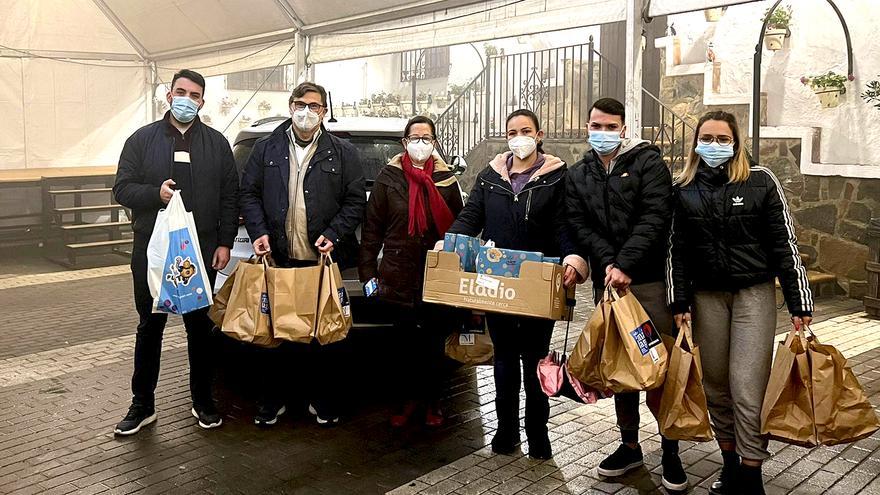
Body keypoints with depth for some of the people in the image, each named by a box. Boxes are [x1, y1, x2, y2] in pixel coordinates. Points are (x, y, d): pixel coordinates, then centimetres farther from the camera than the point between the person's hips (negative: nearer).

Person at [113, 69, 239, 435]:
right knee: (150, 326, 8)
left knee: (200, 326, 10)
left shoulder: (217, 143, 8)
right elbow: (122, 188, 0)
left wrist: (224, 243, -2)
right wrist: (156, 193, -19)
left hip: (202, 252, 1)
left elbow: (229, 197, 5)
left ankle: (202, 400, 23)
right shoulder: (142, 139, 5)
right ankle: (142, 405, 20)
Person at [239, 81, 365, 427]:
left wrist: (333, 235, -11)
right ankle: (272, 400, 23)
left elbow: (356, 200, 2)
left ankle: (323, 401, 22)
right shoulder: (265, 149, 9)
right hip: (278, 259, 1)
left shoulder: (343, 152, 4)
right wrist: (259, 232, -7)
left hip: (323, 259, -1)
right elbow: (249, 193, 8)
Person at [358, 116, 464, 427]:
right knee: (407, 340, 6)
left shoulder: (447, 180, 7)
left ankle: (432, 402, 22)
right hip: (400, 276, 0)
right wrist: (367, 271, -2)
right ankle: (410, 399, 22)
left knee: (434, 342, 7)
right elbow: (372, 227, 3)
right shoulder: (389, 179, 3)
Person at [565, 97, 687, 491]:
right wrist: (607, 263, -14)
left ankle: (670, 450, 15)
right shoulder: (577, 176, 13)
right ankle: (629, 445, 26)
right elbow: (579, 226, 1)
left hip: (649, 280, -4)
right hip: (606, 282, 4)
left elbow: (655, 218, -13)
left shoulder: (648, 163, -1)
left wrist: (625, 265, -22)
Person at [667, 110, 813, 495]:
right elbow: (676, 249, 5)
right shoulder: (683, 189, 4)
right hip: (707, 296, 3)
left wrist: (799, 303, -6)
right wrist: (680, 302, 0)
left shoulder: (760, 181, -3)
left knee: (748, 389, -6)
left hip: (754, 293, -3)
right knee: (716, 386, 9)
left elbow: (784, 243, -3)